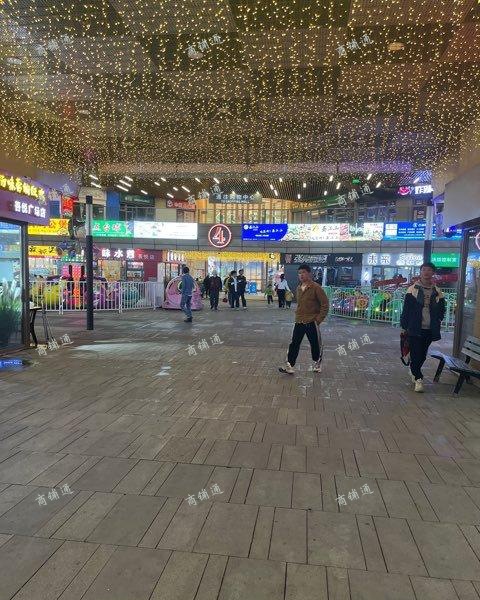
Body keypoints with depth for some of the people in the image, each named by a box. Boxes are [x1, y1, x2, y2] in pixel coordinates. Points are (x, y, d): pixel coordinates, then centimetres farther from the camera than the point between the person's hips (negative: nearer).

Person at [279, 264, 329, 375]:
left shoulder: (316, 287, -13)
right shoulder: (299, 288, 8)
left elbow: (325, 304, -12)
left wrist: (318, 319, -14)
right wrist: (297, 315, 13)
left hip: (311, 323, -5)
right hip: (299, 322, 6)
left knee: (315, 344, 10)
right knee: (294, 344, 2)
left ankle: (317, 364, 32)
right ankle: (290, 366, 6)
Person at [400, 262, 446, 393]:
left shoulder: (437, 292, 7)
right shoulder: (413, 289, -1)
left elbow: (441, 310, 17)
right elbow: (406, 309, -2)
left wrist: (437, 321, 4)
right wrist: (404, 326, -4)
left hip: (429, 330, 3)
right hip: (415, 329, -3)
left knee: (422, 355, 13)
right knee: (416, 354, -6)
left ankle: (413, 370, 36)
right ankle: (418, 378, 4)